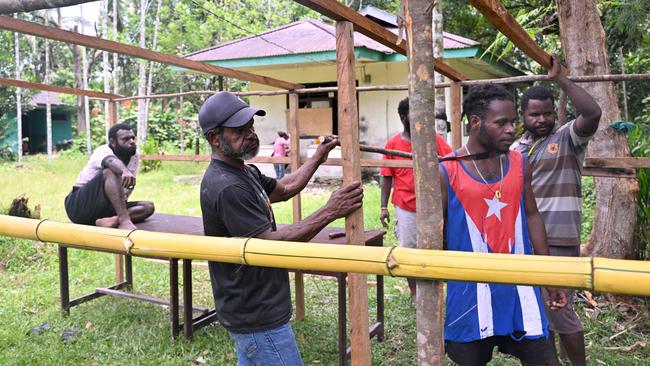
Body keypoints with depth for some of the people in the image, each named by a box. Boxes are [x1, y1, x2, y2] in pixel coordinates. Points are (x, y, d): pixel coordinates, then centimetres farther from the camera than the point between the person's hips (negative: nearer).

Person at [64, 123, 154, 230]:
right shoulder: (103, 151, -15)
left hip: (104, 207, 7)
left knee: (148, 206, -13)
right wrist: (124, 171, -62)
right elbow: (110, 161, -41)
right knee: (110, 171, -31)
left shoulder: (134, 154, 3)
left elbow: (129, 184, -1)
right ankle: (124, 220, -47)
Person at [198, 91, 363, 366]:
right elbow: (271, 244, -25)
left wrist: (319, 156, 21)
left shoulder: (245, 173, 8)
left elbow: (285, 189, 22)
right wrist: (329, 212, -24)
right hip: (258, 318, -10)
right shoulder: (227, 187, -25)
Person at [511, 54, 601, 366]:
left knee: (560, 311, -1)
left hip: (558, 242, -6)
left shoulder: (567, 138, -4)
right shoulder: (515, 149, 11)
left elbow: (593, 113, -25)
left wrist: (560, 78, -19)